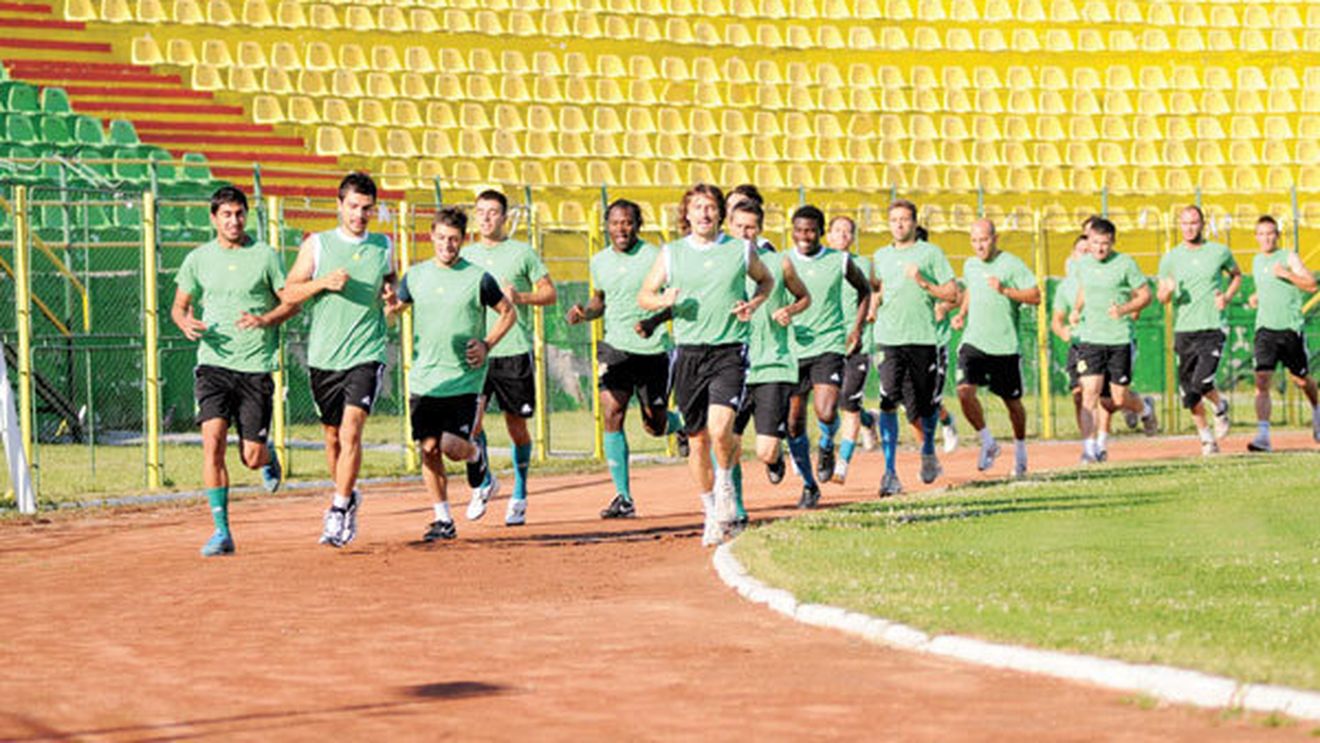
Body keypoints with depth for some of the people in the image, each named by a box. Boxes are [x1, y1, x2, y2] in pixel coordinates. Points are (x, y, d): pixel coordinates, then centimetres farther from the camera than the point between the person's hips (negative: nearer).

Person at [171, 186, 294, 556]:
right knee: (213, 440, -17)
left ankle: (268, 453, 38)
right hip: (213, 362, 1)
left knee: (251, 458, -1)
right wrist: (185, 322, -7)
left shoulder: (265, 256, 1)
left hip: (256, 365, -1)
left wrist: (265, 320, -15)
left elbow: (291, 302, 5)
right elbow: (179, 305, 16)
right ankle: (221, 531, -12)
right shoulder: (198, 259, 7)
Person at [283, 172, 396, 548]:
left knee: (351, 430, -16)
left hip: (366, 355, -1)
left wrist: (391, 295, -2)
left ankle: (339, 509, -12)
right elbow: (289, 294, 1)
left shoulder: (384, 247, 6)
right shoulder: (317, 245, 2)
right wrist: (323, 282, -15)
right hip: (323, 356, 1)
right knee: (332, 436, 11)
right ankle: (348, 496, 33)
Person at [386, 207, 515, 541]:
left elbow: (508, 313, 8)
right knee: (429, 448, -1)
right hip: (423, 379, 3)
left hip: (464, 379, -3)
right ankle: (443, 519, 10)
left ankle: (477, 456, 25)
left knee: (454, 447, -11)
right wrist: (389, 308, -7)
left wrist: (487, 344, -4)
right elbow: (393, 308, 17)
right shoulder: (415, 276, 6)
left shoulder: (478, 278, -3)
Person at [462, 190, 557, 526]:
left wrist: (520, 297, -14)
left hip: (514, 350, -2)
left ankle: (519, 496, 18)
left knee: (516, 423, 4)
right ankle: (483, 481, 7)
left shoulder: (522, 253, 3)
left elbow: (550, 293, 4)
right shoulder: (465, 255, 12)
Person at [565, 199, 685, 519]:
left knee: (655, 425, 5)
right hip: (616, 346, 3)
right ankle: (624, 497, -8)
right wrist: (584, 313, 0)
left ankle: (683, 423, 44)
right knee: (612, 415, -12)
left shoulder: (656, 258, -8)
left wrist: (655, 321, -23)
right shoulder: (599, 262, 6)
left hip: (654, 349, -3)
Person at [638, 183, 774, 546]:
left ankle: (725, 484, 9)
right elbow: (644, 295, 11)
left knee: (720, 429, -21)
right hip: (689, 353, 2)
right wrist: (665, 300, -10)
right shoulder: (671, 254, 6)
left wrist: (753, 304, 2)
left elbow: (767, 280, 21)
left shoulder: (741, 250, 4)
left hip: (729, 351, -2)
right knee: (697, 439, 6)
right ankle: (712, 513, 22)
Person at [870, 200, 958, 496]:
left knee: (924, 403, 8)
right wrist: (873, 305, 10)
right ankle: (890, 472, -15)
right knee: (889, 401, -13)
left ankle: (928, 450, 39)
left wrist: (924, 283, -13)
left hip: (923, 338, -2)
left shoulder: (931, 253, 3)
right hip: (888, 338, 2)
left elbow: (953, 293, 0)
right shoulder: (881, 256, 14)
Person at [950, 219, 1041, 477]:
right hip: (973, 342, 4)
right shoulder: (970, 266, 10)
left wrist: (1005, 290, -23)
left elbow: (1035, 296, -12)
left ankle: (1020, 448, 31)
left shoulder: (1012, 265, -8)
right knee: (965, 391, -17)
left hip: (1005, 345, -4)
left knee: (1012, 401, 9)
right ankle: (988, 443, 0)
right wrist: (961, 314, 13)